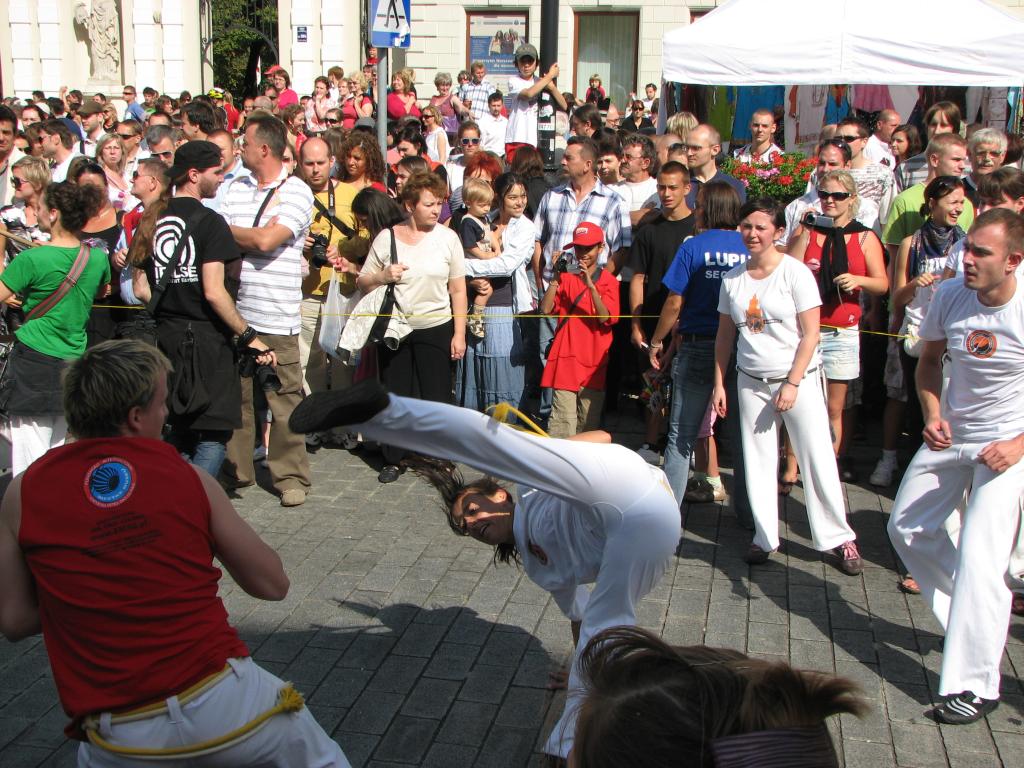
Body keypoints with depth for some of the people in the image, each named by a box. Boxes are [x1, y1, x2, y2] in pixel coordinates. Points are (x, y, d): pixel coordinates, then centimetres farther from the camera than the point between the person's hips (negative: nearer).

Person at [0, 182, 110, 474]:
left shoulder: (31, 260, -16)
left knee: (31, 460, -1)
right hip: (74, 363, 6)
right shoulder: (98, 258, 1)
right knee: (57, 452, 17)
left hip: (34, 361, -6)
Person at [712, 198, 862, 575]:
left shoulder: (796, 273, -9)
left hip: (799, 380, -4)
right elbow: (725, 334, 10)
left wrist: (792, 384, -13)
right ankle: (765, 537, 17)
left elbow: (810, 334, -9)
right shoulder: (733, 278, 3)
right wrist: (719, 384, 7)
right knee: (757, 462, 6)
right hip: (751, 382, 4)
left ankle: (839, 537, 11)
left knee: (818, 460, -2)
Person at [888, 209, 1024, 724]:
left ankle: (974, 685, -5)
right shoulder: (949, 296, -10)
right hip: (950, 435, 6)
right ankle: (974, 617, 33)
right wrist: (931, 416, -7)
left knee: (980, 556, -14)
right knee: (906, 529, 12)